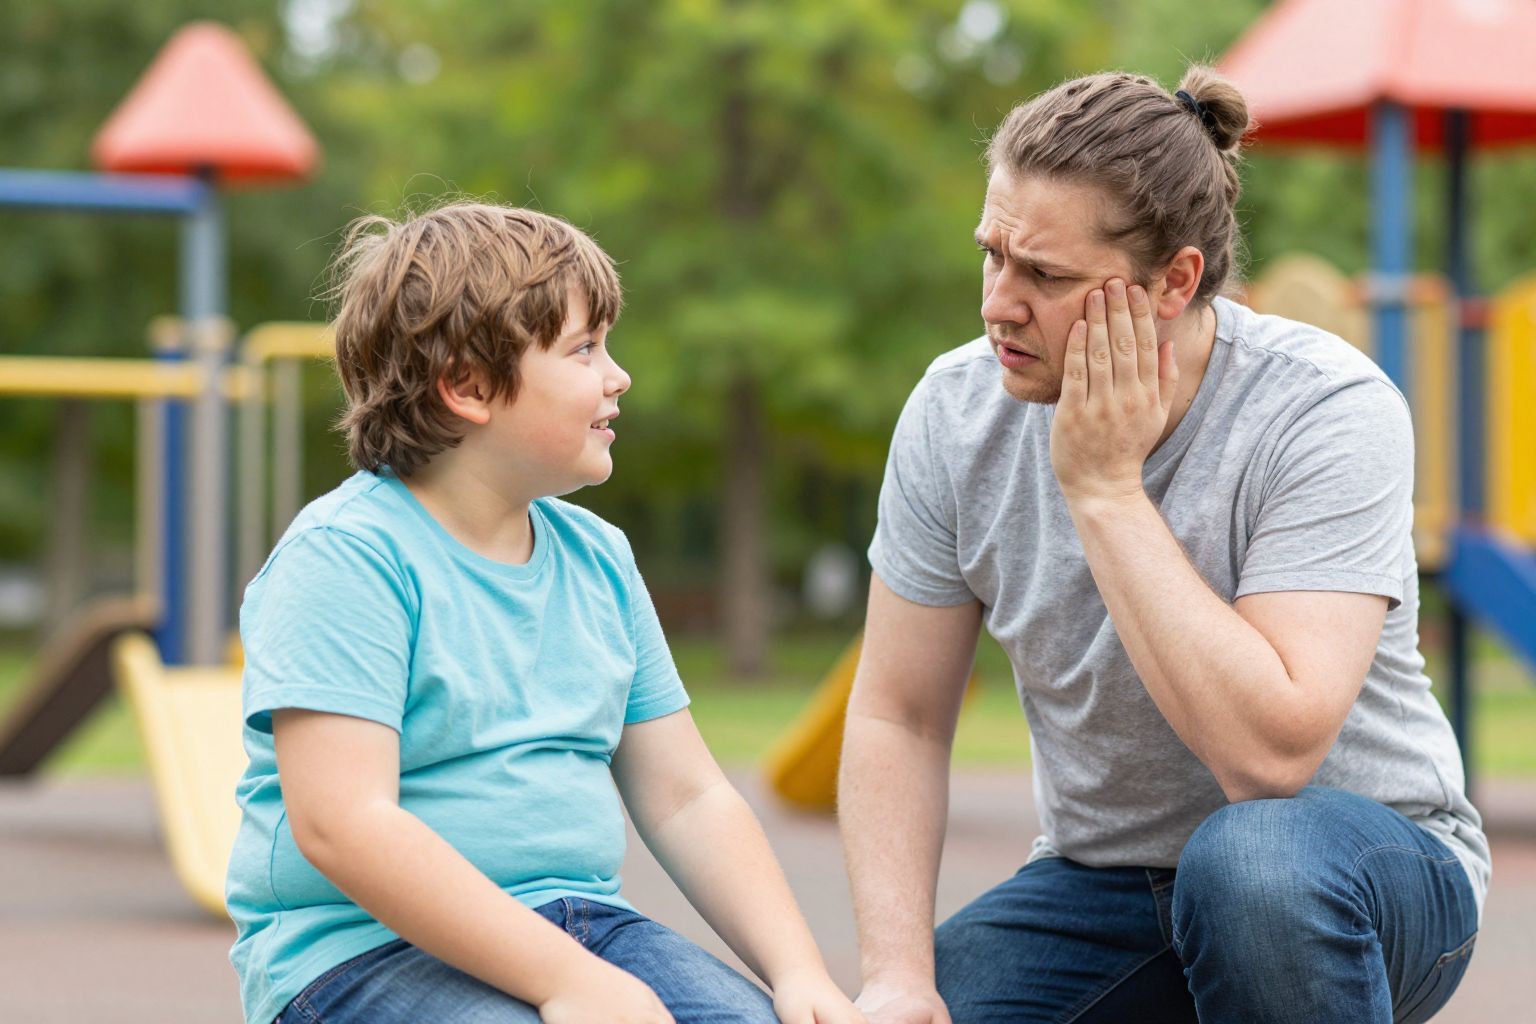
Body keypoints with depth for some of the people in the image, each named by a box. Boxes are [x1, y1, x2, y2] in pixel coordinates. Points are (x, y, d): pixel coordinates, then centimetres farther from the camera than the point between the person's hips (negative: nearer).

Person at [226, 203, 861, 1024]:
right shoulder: (347, 555, -10)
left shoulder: (598, 558, 15)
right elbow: (340, 825, -20)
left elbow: (685, 796, 17)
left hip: (578, 920, 7)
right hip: (364, 948, -7)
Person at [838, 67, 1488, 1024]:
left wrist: (1105, 487, -30)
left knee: (1252, 857, -38)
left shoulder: (1331, 410, -23)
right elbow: (899, 718, -2)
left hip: (1367, 853, -4)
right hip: (1105, 881, 4)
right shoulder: (957, 411, -8)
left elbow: (1270, 754, -33)